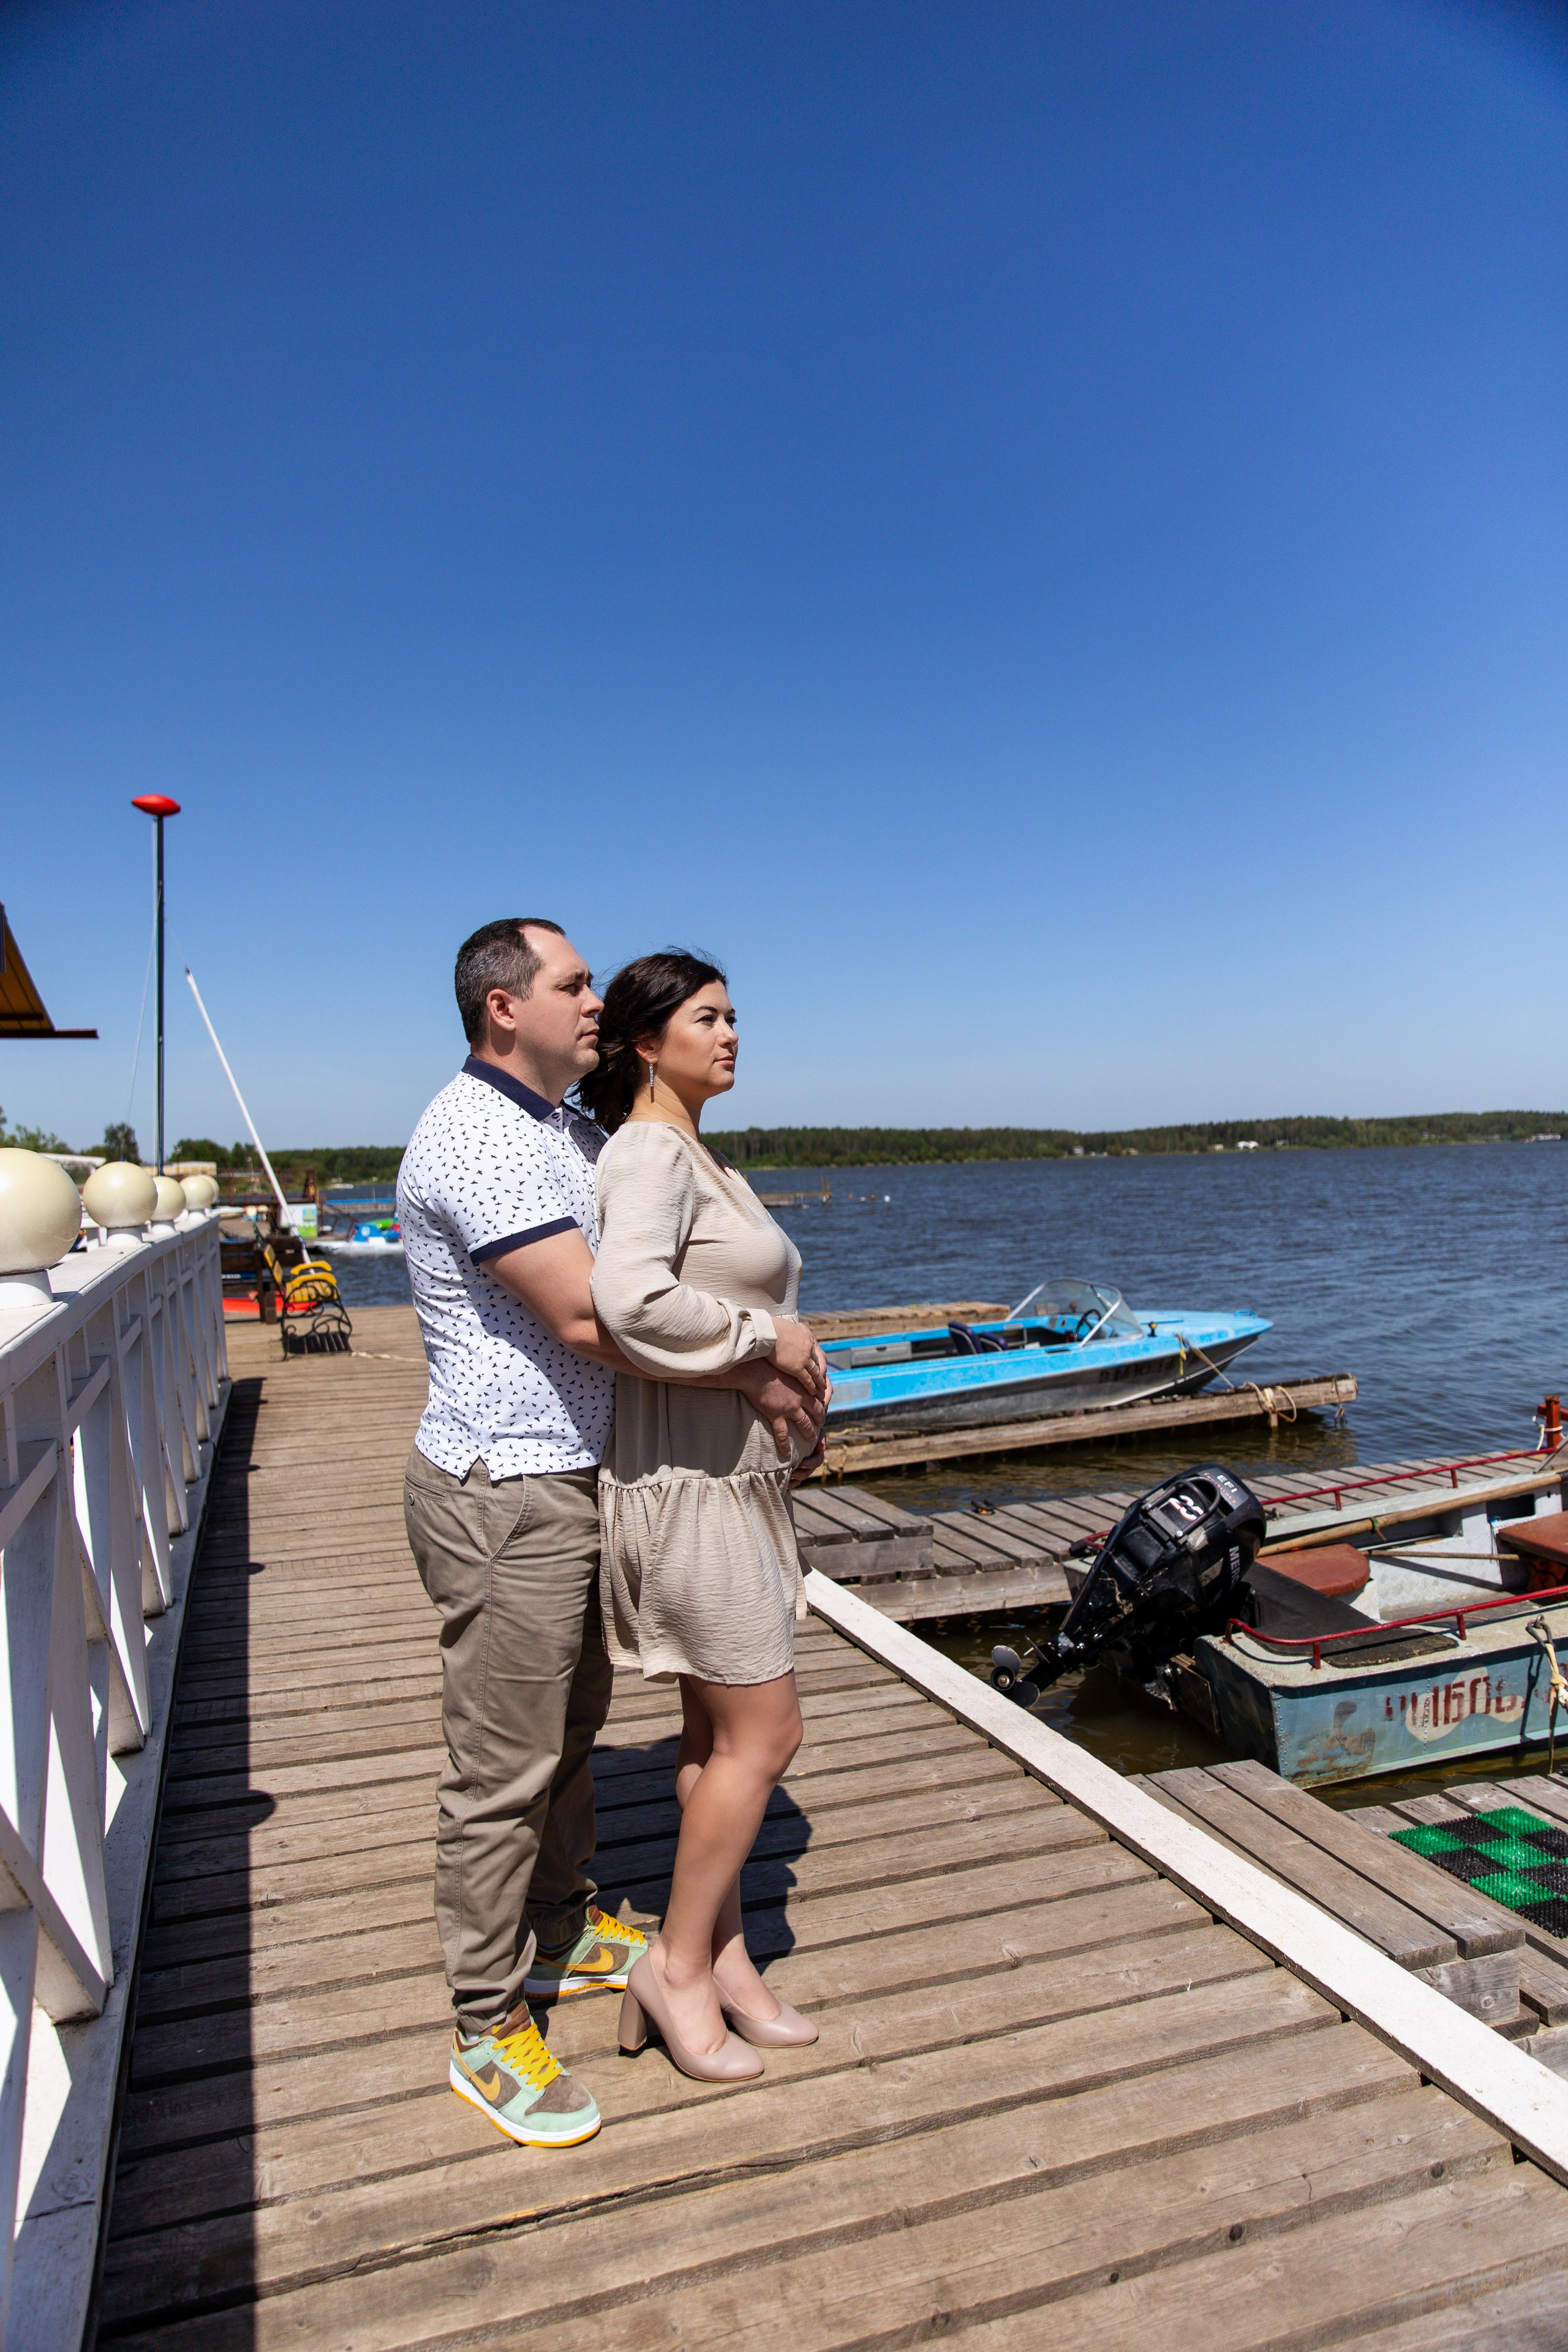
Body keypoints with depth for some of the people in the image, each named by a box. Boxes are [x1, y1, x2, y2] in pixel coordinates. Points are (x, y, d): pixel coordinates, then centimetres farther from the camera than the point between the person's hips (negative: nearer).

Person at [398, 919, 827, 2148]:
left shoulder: (572, 1129, 11)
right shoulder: (476, 1138, -20)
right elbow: (589, 1319, -27)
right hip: (502, 1500, -10)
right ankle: (488, 2031, 23)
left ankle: (562, 1936, 43)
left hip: (573, 1480, 10)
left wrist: (777, 1339, -2)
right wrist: (752, 1381, -17)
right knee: (503, 1772, 4)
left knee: (572, 1724, 23)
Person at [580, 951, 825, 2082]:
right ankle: (678, 1965, 20)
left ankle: (725, 1955, 31)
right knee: (762, 1730, 1)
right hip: (688, 1475, -10)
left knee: (720, 1728, 17)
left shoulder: (696, 1154, 15)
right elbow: (634, 1303, -33)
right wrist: (767, 1335, -21)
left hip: (732, 1470, 10)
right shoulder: (650, 1152, -16)